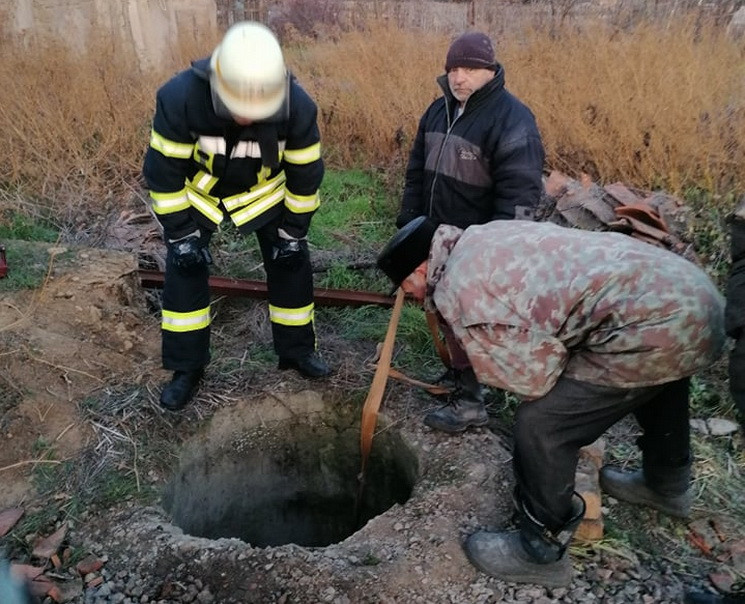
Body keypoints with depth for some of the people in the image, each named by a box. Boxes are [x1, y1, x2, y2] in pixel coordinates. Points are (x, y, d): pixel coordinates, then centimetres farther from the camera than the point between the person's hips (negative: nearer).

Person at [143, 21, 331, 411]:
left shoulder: (297, 106, -30)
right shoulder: (180, 97, -34)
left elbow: (305, 172, -14)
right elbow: (164, 170, -21)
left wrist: (293, 229, -9)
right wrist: (180, 231, -19)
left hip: (264, 191, 1)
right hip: (198, 189, -1)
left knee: (291, 263, 0)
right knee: (184, 268, -5)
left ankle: (297, 350, 21)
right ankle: (186, 369, 10)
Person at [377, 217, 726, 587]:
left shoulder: (457, 290, -11)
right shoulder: (484, 238, 16)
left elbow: (534, 374, -12)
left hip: (655, 323, -10)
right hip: (694, 294, 10)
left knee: (540, 426, -2)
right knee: (658, 379, 37)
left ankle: (541, 552, 19)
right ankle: (668, 486, 63)